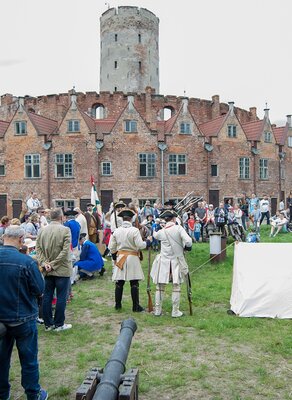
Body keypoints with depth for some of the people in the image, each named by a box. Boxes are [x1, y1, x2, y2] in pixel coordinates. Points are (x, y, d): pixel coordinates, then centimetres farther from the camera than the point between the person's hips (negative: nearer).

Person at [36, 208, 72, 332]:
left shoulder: (42, 230, 3)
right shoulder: (65, 230, -12)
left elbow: (38, 249, -1)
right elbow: (65, 250, -17)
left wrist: (45, 263, -5)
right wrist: (53, 264, -13)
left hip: (47, 270, 5)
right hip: (62, 270, -5)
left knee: (47, 297, 12)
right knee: (61, 297, 5)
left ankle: (48, 324, 21)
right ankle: (59, 324, 13)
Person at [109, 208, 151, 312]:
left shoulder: (116, 231, 1)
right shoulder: (134, 230, -12)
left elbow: (111, 247, 5)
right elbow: (139, 245, -14)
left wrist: (115, 257, 20)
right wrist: (148, 242, 3)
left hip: (120, 257, 4)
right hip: (132, 258, -3)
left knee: (119, 283, 11)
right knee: (134, 284, 3)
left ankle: (118, 305, 20)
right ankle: (136, 306, 9)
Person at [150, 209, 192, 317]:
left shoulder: (161, 232, -3)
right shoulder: (179, 228, -9)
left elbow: (155, 235, 20)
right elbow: (188, 242, -18)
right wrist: (186, 247, 1)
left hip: (164, 261, 2)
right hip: (176, 261, -2)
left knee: (160, 287, 11)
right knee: (176, 287, 7)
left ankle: (157, 310, 17)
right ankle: (175, 311, 11)